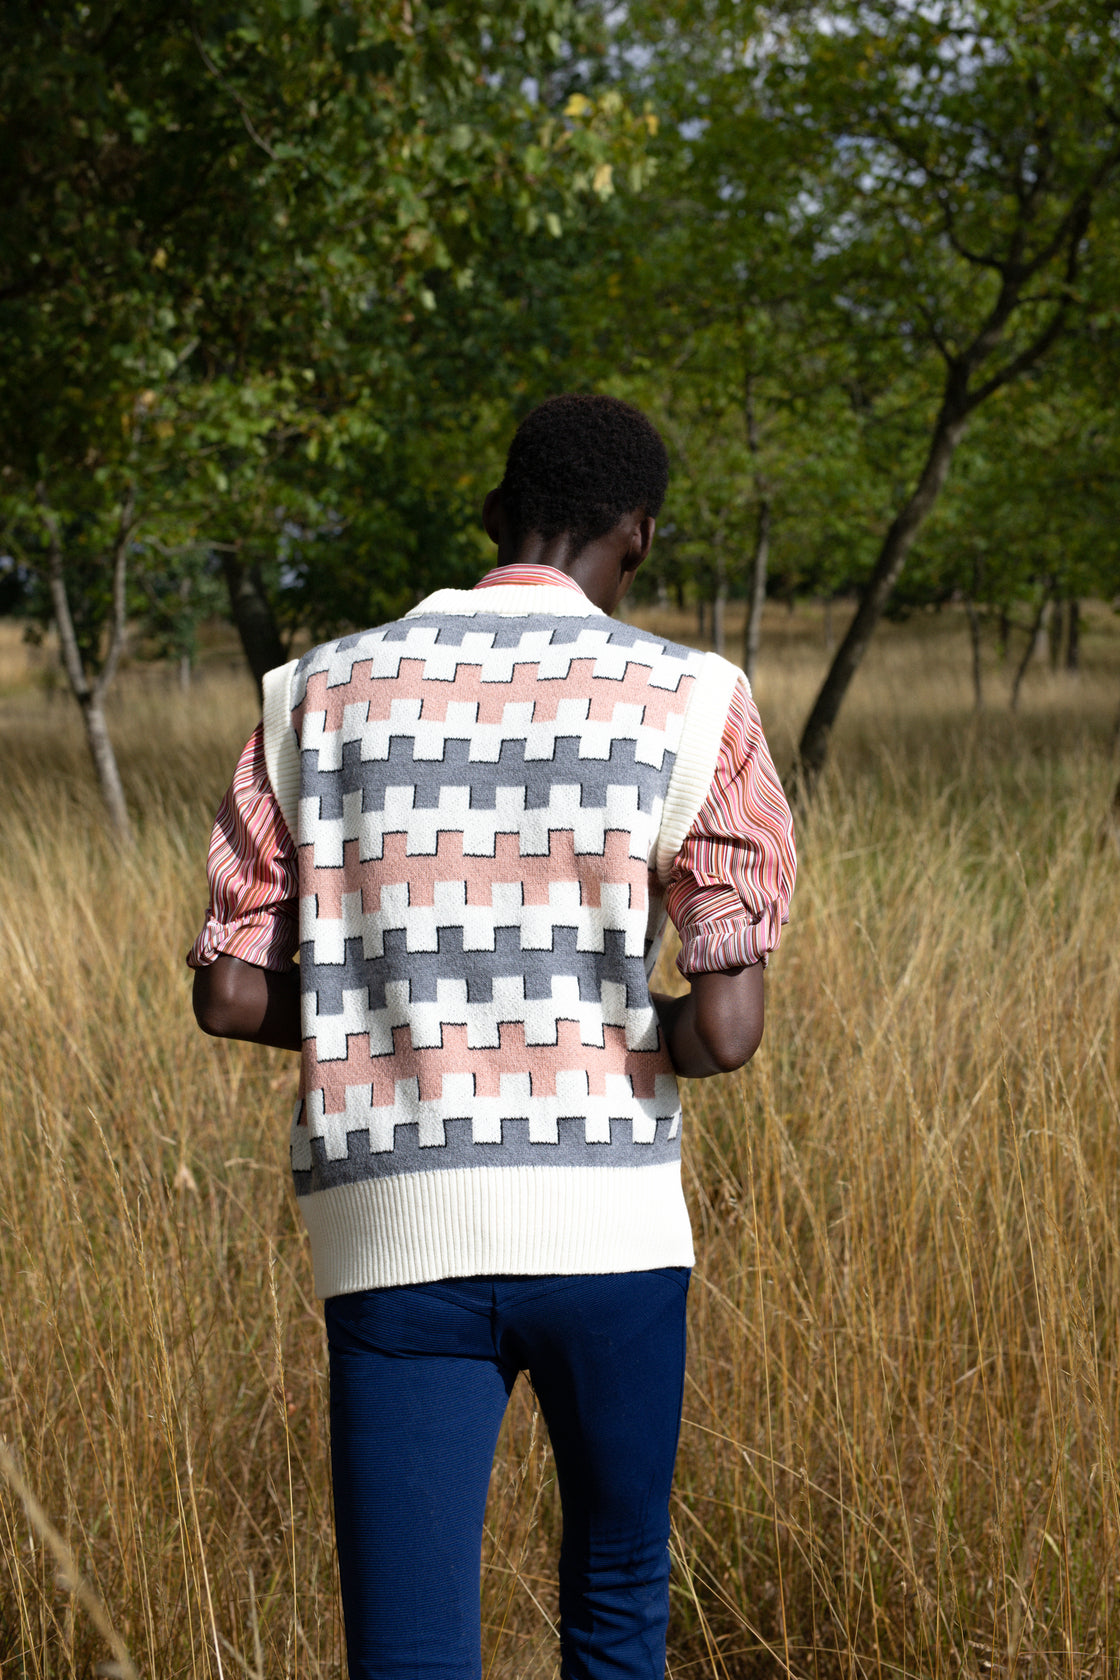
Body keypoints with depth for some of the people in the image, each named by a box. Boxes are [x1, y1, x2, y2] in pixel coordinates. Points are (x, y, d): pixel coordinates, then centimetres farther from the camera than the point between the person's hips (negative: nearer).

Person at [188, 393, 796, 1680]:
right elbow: (726, 1028, -11)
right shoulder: (689, 706, -3)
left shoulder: (317, 696, 4)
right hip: (610, 1227, 0)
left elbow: (230, 995, 4)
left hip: (392, 1238, 1)